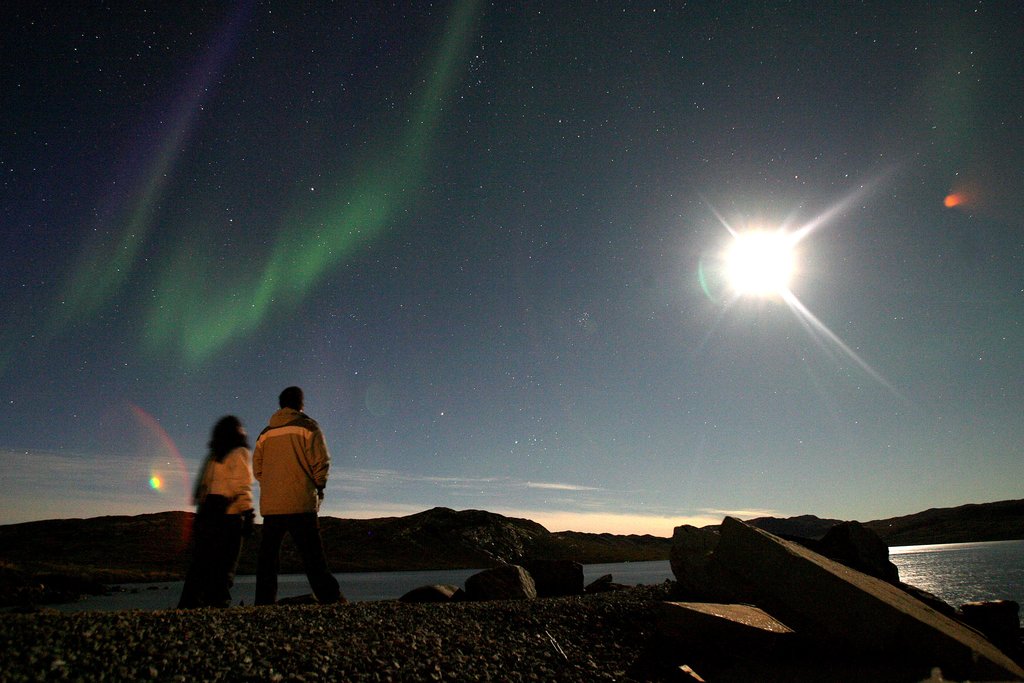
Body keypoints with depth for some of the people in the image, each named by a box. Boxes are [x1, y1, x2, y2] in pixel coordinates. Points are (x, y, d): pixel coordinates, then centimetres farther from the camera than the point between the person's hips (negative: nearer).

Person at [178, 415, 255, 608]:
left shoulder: (212, 457, 19)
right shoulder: (239, 453, -3)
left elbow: (201, 488, 16)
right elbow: (242, 487, -13)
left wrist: (200, 517, 17)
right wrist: (248, 514, -14)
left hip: (206, 514, 7)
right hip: (229, 515, -7)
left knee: (200, 562, 10)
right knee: (224, 565, -3)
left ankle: (188, 604, 9)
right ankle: (218, 603, -7)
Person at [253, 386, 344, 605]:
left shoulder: (266, 433, 14)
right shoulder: (307, 426, -1)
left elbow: (257, 468, 14)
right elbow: (321, 461, -6)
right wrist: (319, 488, 8)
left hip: (270, 505, 4)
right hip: (301, 503, -4)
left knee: (268, 554, 11)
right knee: (312, 554, -4)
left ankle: (264, 602, 10)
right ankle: (330, 598, -8)